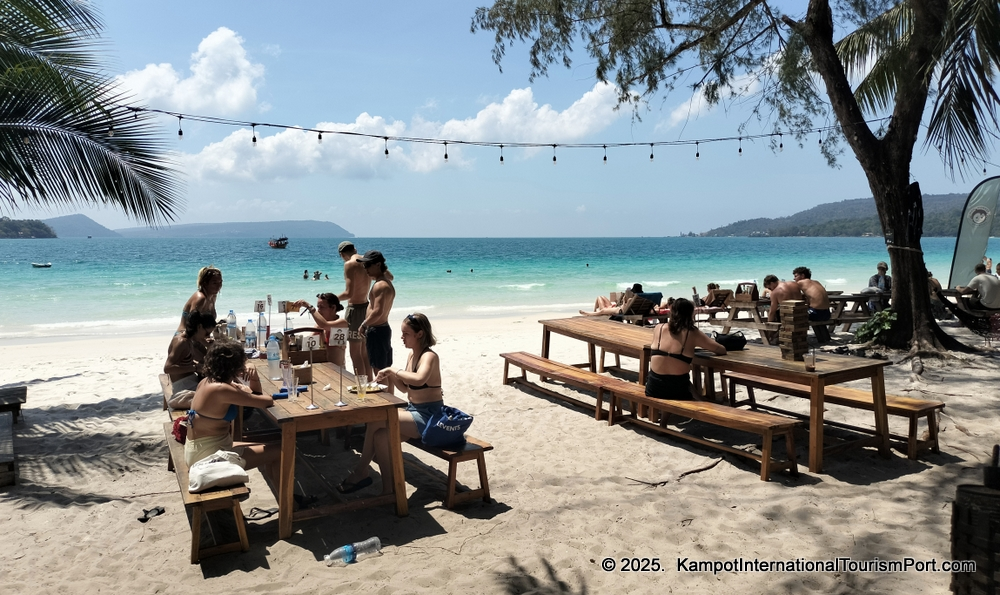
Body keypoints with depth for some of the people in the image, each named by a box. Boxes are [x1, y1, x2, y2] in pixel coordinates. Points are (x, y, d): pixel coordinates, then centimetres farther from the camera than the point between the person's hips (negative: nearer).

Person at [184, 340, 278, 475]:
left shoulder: (210, 382, 5)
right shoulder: (221, 389, -24)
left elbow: (256, 395, 14)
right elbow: (267, 401, -17)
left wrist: (254, 375, -4)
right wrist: (244, 392, 0)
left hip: (201, 449, 10)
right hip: (207, 455, -10)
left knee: (268, 449, 19)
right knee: (279, 452, -7)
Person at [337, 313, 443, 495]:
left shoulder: (429, 356, -17)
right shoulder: (412, 354, 11)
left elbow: (419, 380, -39)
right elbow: (405, 388, 19)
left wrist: (394, 370, -26)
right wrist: (391, 377, -1)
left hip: (428, 416, -9)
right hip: (413, 411, 9)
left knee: (376, 421, -20)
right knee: (381, 436, -15)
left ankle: (361, 471, -2)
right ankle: (388, 490, -7)